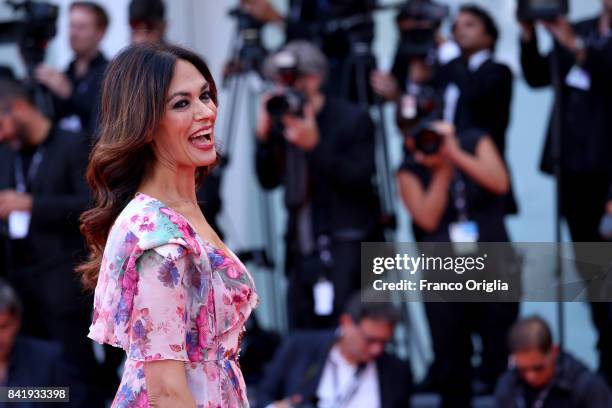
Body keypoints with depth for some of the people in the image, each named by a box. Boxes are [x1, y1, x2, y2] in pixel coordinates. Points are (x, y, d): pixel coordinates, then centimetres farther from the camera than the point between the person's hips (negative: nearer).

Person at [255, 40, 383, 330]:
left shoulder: (351, 119, -6)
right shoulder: (283, 123, 9)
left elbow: (360, 180, -15)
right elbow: (269, 181, 10)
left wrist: (315, 146, -24)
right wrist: (264, 136, -4)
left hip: (345, 250, -6)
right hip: (303, 251, 6)